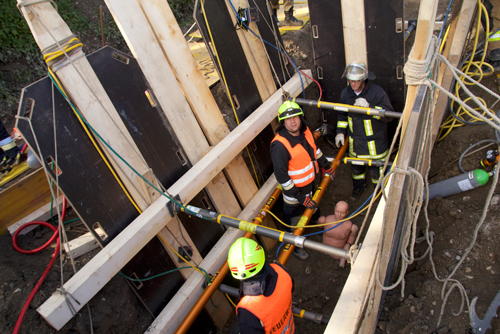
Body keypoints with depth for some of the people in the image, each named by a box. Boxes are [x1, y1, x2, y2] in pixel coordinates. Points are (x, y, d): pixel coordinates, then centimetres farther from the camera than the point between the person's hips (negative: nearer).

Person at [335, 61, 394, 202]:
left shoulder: (377, 92, -19)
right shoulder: (345, 93, -4)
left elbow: (388, 115, -23)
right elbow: (342, 115, 12)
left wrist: (369, 107, -36)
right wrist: (340, 132, 4)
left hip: (375, 142, -4)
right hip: (355, 141, 4)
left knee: (376, 170, 10)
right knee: (355, 167, 22)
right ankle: (359, 186, 51)